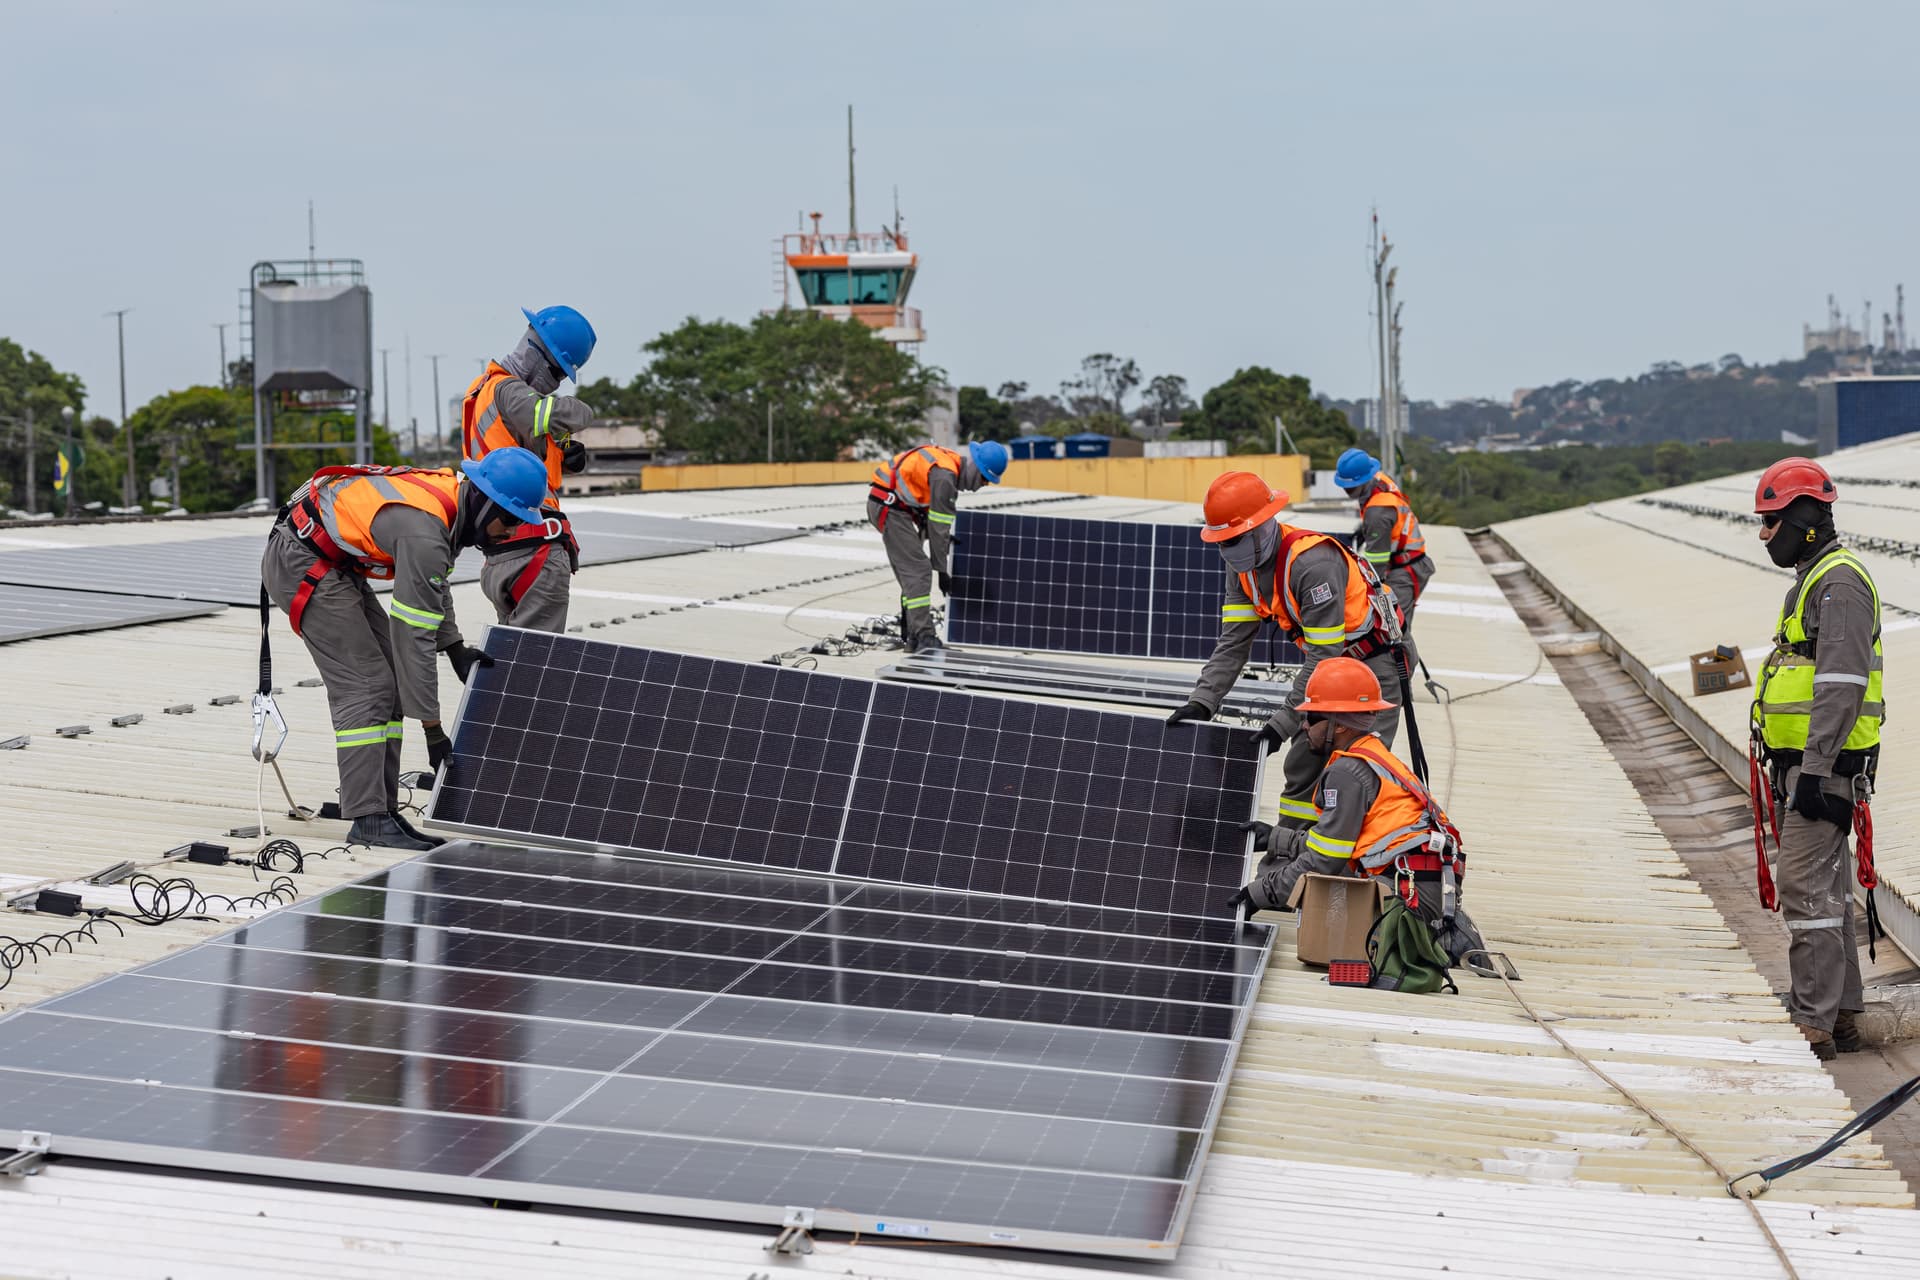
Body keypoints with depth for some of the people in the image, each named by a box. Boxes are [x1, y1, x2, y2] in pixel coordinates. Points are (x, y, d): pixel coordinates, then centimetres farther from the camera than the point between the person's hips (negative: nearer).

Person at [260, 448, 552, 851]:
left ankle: (382, 810, 8)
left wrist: (456, 649, 9)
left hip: (336, 566, 10)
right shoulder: (424, 533, -29)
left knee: (388, 682, 7)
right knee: (365, 686, -13)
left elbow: (430, 585, 18)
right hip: (301, 566, -10)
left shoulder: (450, 496, 0)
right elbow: (412, 636, -26)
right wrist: (433, 729, -21)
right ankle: (368, 819, -12)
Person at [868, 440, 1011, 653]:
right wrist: (942, 570, -13)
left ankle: (913, 636, 21)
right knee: (918, 569, -14)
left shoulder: (951, 462, 8)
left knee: (912, 572, 15)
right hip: (889, 506, -11)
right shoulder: (944, 476, -22)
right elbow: (938, 528, -19)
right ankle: (924, 638, -18)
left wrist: (944, 537, 8)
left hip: (891, 506, 11)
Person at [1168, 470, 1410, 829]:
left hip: (1375, 662, -9)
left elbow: (1322, 657, -30)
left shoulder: (1313, 563, -32)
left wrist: (1283, 722, -29)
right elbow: (1233, 641, -2)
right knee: (1303, 765, 11)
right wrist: (1201, 702, -14)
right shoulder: (1244, 565, -5)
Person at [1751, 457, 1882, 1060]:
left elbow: (1842, 684, -22)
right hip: (1805, 763, 11)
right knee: (1826, 890, 14)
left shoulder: (1839, 581, -14)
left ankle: (1813, 1024, -11)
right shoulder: (1814, 580, 20)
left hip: (1823, 764, -11)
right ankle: (1839, 1017, 20)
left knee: (1807, 890, -12)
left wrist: (1815, 770, -25)